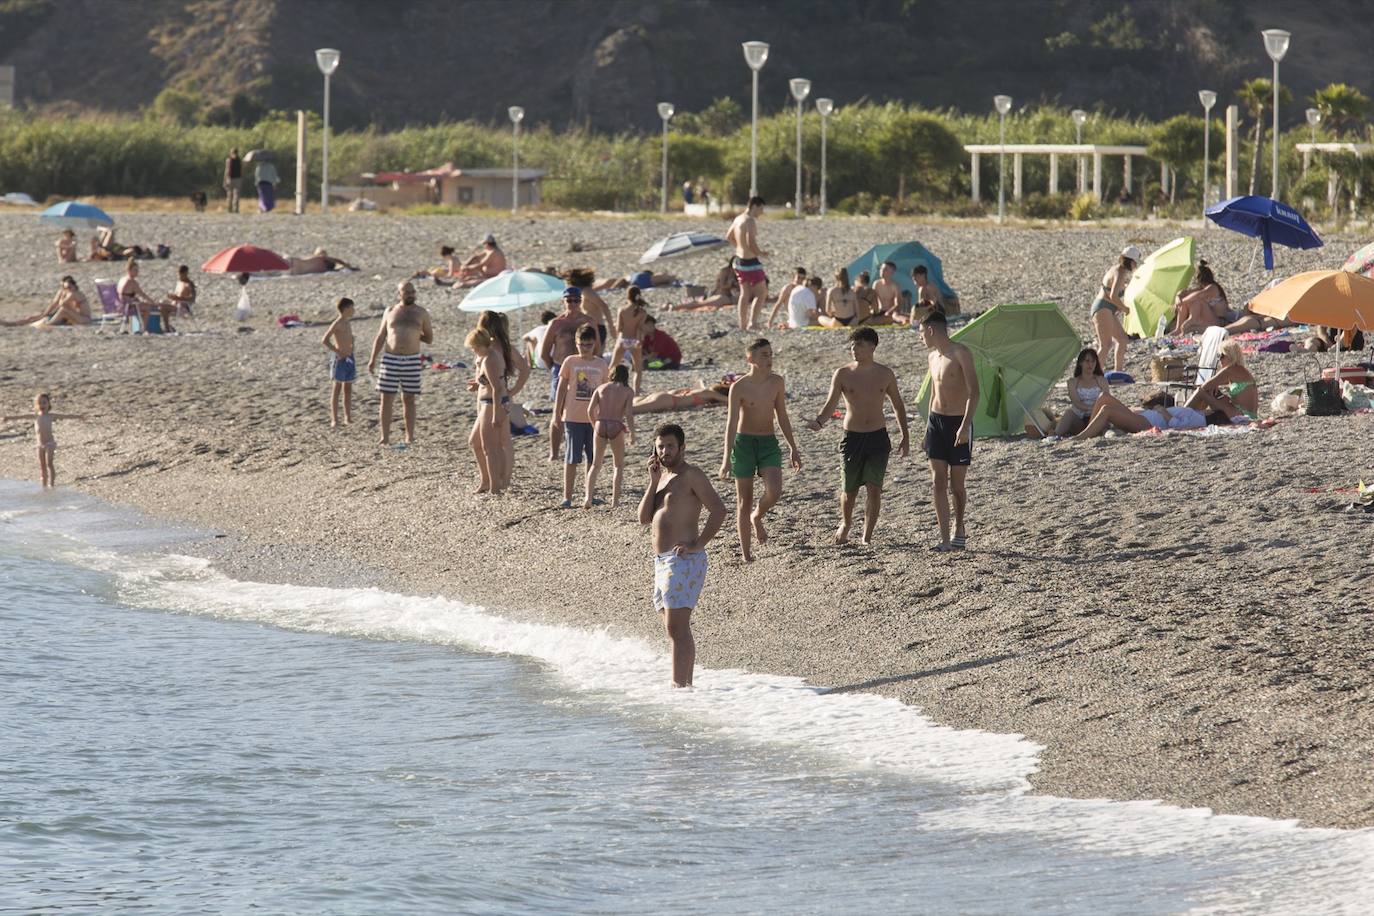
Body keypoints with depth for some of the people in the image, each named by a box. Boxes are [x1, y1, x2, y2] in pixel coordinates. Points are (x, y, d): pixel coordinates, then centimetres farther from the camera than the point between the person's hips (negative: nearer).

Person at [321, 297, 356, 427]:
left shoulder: (348, 323, 11)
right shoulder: (337, 324, -14)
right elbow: (324, 340, -21)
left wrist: (351, 351, 14)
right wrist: (338, 352, -20)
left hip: (349, 359, 8)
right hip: (339, 359, -8)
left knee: (348, 389, 11)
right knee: (336, 390, -3)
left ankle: (348, 417, 16)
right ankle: (334, 419, 0)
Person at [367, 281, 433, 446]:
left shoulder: (421, 313, 6)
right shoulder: (390, 312, 8)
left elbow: (429, 338, 11)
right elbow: (380, 338, 11)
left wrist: (414, 334, 1)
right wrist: (373, 360, 6)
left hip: (412, 360, 0)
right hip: (390, 358, 0)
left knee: (409, 399, 4)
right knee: (386, 399, -2)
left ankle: (410, 436, 9)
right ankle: (385, 437, 1)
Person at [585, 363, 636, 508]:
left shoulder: (601, 388, 10)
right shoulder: (627, 391, 2)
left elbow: (590, 410, 3)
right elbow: (629, 414, -8)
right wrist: (632, 434, -1)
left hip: (600, 425, 2)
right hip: (616, 427, -2)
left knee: (595, 465, 12)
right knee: (619, 465, 14)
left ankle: (589, 497, -5)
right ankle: (615, 500, 9)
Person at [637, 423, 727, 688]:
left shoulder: (690, 475, -6)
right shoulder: (663, 477, 20)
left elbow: (718, 510, -15)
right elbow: (644, 517, 11)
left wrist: (698, 544, -19)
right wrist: (653, 482, 2)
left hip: (683, 559, -10)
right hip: (662, 560, 10)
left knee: (677, 627, -15)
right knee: (677, 629, 12)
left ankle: (679, 685, -18)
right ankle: (686, 684, 16)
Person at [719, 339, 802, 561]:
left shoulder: (777, 382, 2)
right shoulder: (739, 387, -11)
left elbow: (782, 417, 12)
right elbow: (731, 423, -12)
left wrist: (793, 448, 15)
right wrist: (727, 458, -17)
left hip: (769, 443, 3)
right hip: (744, 442, -3)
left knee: (774, 492, -18)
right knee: (744, 499, 2)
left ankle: (757, 517, 15)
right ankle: (746, 552, 14)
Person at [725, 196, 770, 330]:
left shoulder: (738, 219, 10)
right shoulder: (750, 221, -19)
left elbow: (729, 237, 23)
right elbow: (751, 243, -26)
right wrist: (761, 253, -10)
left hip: (739, 259, 9)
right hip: (751, 262, -9)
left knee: (745, 293, 16)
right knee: (761, 293, -2)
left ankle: (742, 325, 19)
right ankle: (752, 322, -13)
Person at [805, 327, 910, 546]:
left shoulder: (885, 374, 2)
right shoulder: (843, 374, -3)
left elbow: (898, 405, 13)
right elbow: (830, 404, -6)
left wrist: (905, 436, 11)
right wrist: (819, 422, -26)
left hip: (878, 438, 0)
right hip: (852, 437, 0)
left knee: (875, 488, -7)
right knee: (849, 490, 7)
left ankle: (867, 536, 3)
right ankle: (845, 524, 36)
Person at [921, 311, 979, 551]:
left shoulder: (960, 353, -12)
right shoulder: (933, 357, 12)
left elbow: (973, 392, -17)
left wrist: (965, 426, -24)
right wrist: (928, 428, 20)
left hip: (958, 423, -6)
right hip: (936, 421, 6)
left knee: (956, 484, 2)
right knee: (938, 482, -4)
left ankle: (959, 529, 25)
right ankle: (945, 539, -4)